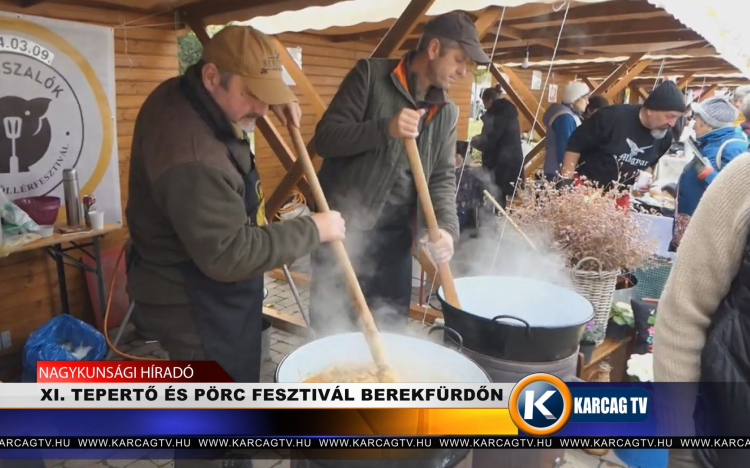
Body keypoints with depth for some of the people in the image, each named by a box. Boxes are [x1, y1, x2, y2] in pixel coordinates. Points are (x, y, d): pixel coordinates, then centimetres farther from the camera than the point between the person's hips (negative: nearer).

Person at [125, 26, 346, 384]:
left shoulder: (181, 93, -2)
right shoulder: (193, 158, -34)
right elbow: (229, 255, -31)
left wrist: (274, 100, 0)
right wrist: (312, 230, -21)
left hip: (196, 292, 10)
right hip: (192, 304, -10)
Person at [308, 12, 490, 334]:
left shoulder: (447, 112, 10)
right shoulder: (371, 75, -5)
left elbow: (443, 176, 6)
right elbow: (325, 138, -10)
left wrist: (446, 227, -13)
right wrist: (386, 128, -25)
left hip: (396, 233, 5)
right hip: (344, 227, -4)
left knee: (390, 331, 13)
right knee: (333, 331, 5)